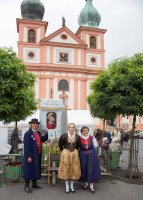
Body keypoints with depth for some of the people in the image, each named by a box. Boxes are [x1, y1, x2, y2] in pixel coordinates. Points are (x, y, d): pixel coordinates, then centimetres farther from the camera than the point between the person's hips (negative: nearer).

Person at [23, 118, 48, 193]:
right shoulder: (27, 134, -14)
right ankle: (26, 186, 14)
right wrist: (28, 156, -22)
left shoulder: (39, 133, 10)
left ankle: (34, 183, 32)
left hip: (38, 155, 8)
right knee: (29, 169, 2)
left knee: (36, 169, 17)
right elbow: (26, 146, -18)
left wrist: (48, 133, 3)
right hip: (31, 155, -8)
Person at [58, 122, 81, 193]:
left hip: (74, 154, 2)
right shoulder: (64, 136, -13)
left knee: (74, 170, 9)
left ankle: (72, 186, 24)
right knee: (66, 170, 5)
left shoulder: (77, 136, -6)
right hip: (65, 154, -2)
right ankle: (67, 187, 19)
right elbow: (60, 145, 2)